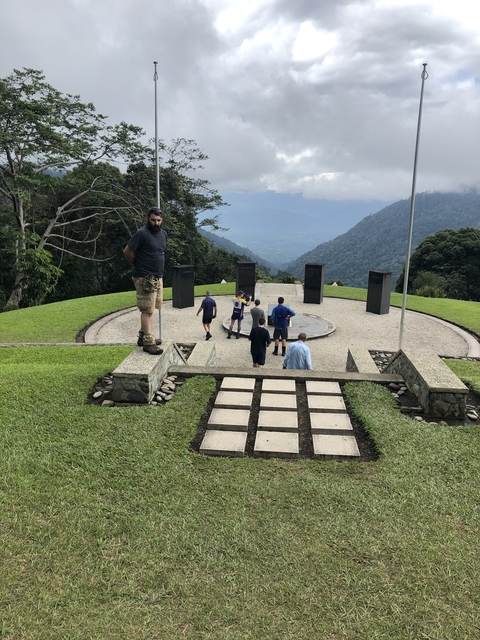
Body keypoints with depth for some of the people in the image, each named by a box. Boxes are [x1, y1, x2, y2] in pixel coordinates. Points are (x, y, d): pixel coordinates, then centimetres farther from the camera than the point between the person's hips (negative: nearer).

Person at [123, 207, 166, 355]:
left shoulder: (163, 234, 10)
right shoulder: (141, 233, -14)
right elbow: (127, 251, -10)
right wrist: (137, 265, 3)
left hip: (158, 277, 8)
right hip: (145, 278, -8)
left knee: (149, 309, 14)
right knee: (147, 310, -6)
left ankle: (143, 336, 26)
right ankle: (148, 343, -3)